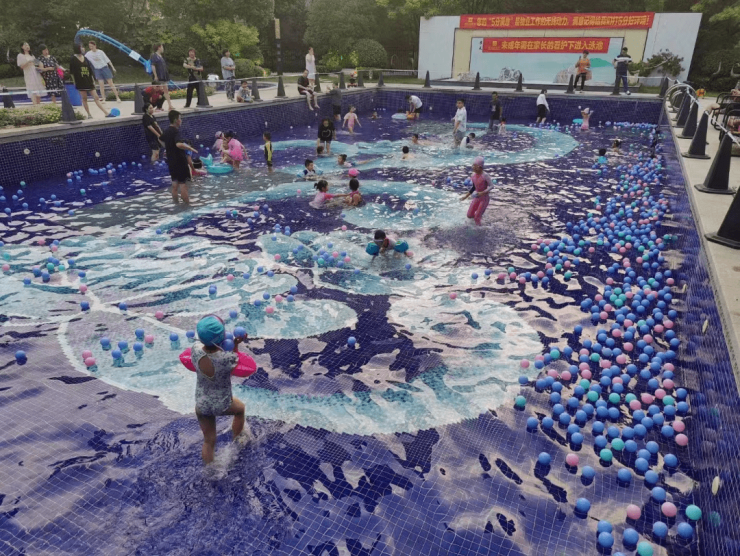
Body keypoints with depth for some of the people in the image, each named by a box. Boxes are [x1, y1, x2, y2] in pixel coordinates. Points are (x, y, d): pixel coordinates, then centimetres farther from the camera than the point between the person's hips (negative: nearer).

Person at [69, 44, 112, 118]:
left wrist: (93, 80, 10)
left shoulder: (85, 58, 11)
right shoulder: (73, 59, -1)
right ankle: (89, 115, 6)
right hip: (80, 82, -4)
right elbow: (72, 72, -2)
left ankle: (106, 113, -6)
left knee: (96, 97, 0)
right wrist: (74, 82, -6)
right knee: (84, 98, 1)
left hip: (88, 81, 4)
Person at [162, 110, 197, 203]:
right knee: (183, 184, -2)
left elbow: (162, 140, 31)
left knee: (175, 185, 14)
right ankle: (187, 205, 4)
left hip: (171, 162, 9)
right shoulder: (176, 131, -19)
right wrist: (190, 148, -29)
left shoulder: (167, 131, 10)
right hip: (180, 162, -9)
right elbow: (179, 144, -39)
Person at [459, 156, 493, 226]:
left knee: (476, 218, -9)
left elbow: (491, 186, -22)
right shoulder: (473, 176, -2)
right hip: (476, 198, 6)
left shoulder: (485, 176, -22)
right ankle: (479, 215, 39)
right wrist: (466, 196, 14)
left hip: (484, 199, -6)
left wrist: (482, 193, -33)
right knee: (469, 215, 9)